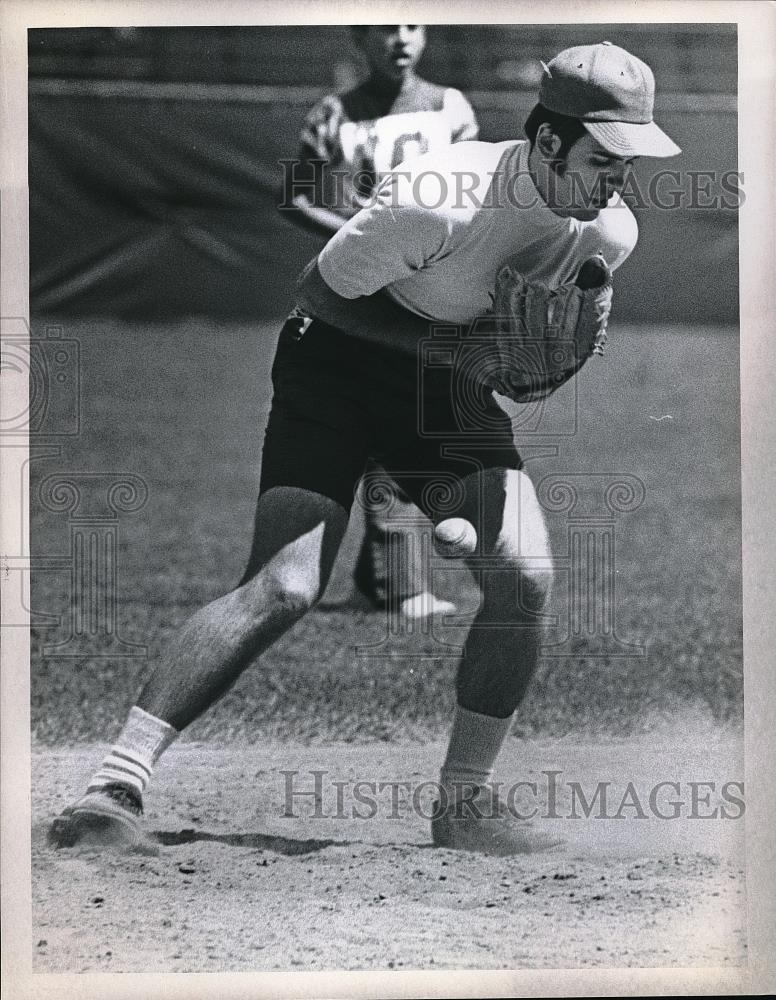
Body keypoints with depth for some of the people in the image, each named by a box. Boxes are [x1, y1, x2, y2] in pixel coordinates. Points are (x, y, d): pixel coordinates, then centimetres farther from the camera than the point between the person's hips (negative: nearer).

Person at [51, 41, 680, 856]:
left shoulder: (610, 233, -11)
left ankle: (463, 802, 3)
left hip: (450, 388, 6)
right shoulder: (441, 202, -31)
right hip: (336, 360, -6)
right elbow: (322, 290, -18)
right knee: (283, 588, -20)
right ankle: (116, 782, -19)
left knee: (522, 577, -12)